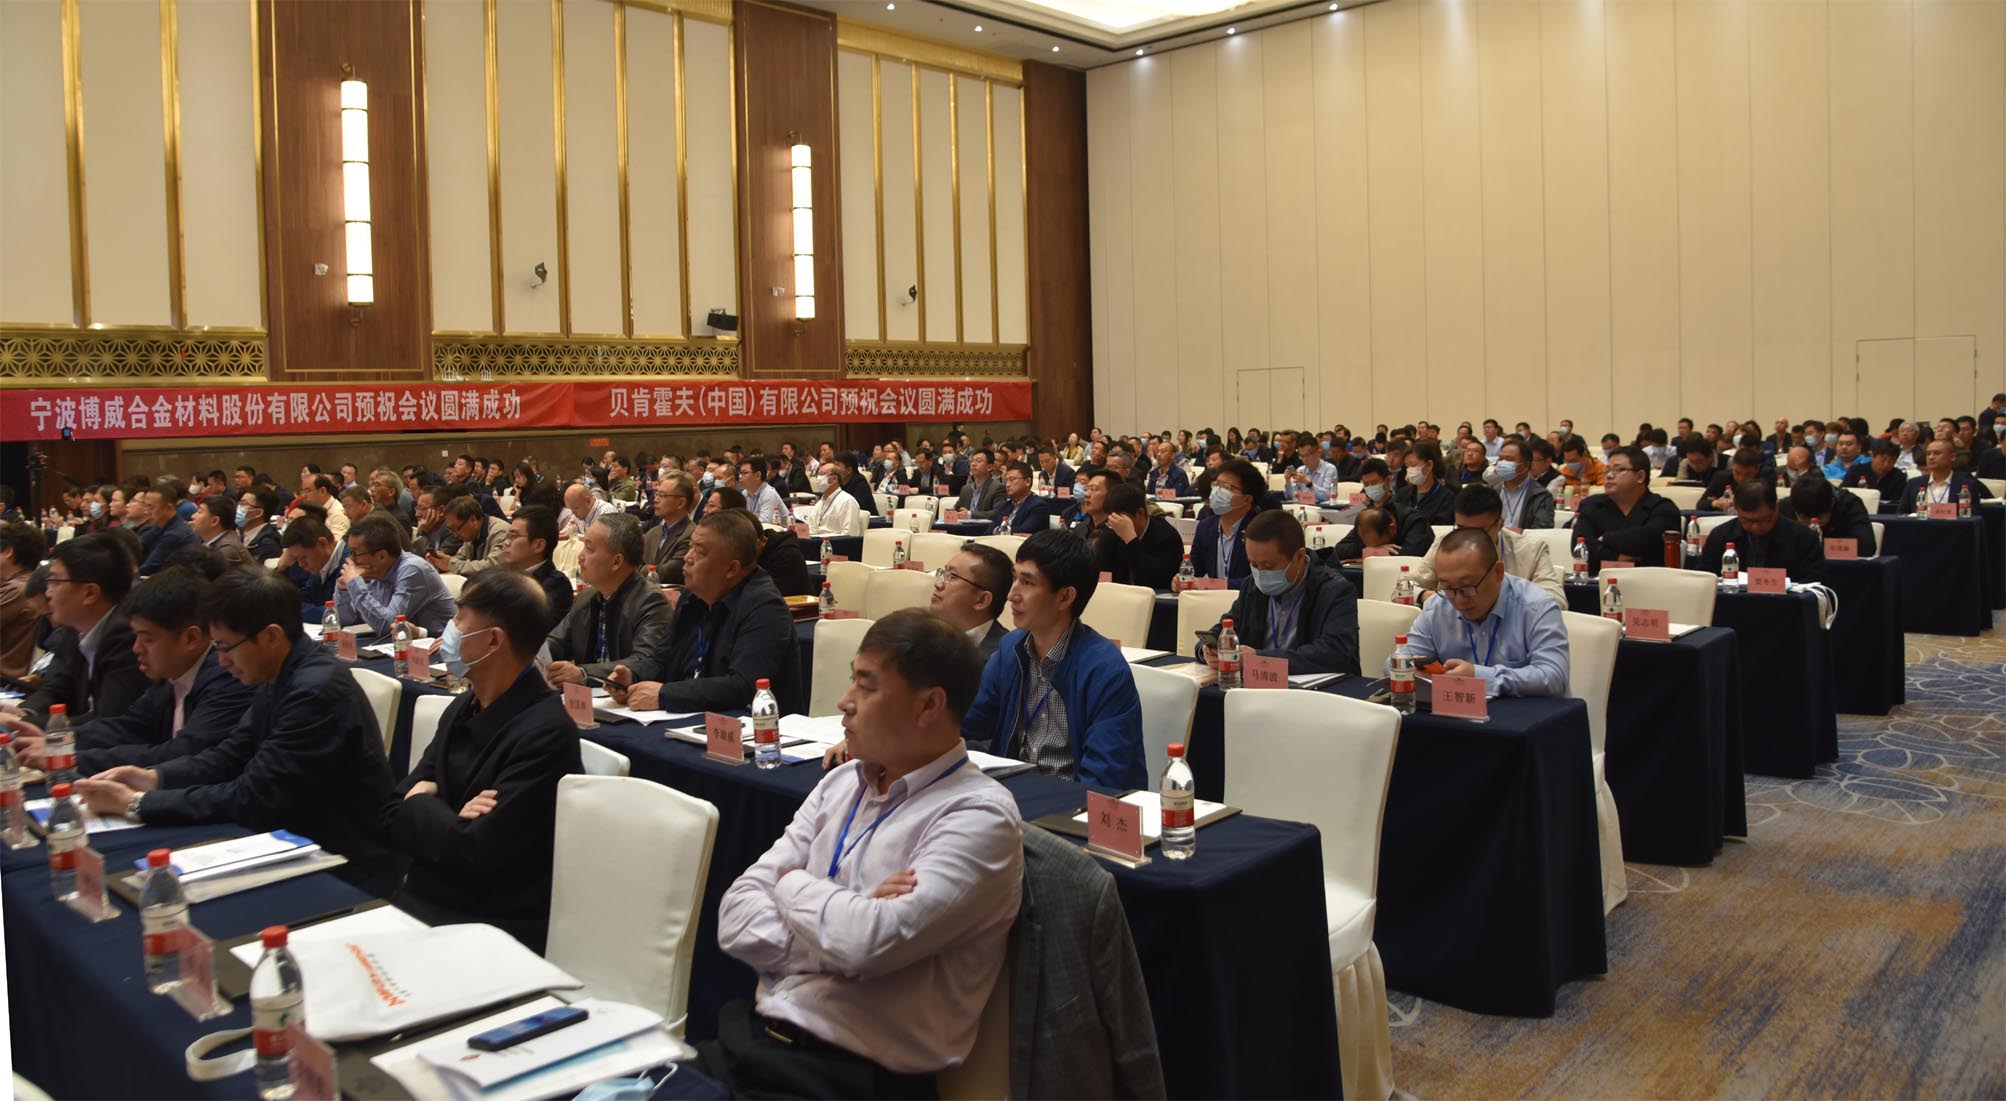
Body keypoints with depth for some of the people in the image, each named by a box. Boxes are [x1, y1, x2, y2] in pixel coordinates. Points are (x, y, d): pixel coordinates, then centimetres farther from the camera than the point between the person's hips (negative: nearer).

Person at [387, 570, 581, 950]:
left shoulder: (545, 732, -19)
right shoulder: (462, 710, 8)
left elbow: (470, 854, -22)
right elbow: (395, 818, 8)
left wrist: (421, 803, -3)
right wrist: (449, 822, -13)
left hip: (494, 933, -7)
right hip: (422, 902, 7)